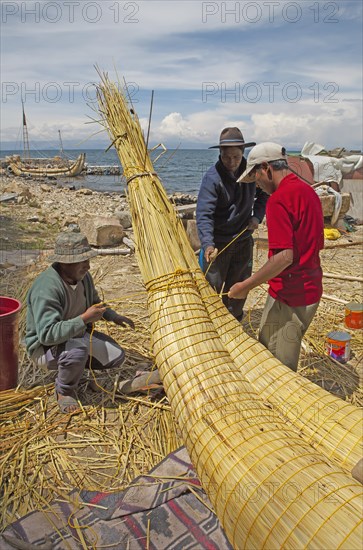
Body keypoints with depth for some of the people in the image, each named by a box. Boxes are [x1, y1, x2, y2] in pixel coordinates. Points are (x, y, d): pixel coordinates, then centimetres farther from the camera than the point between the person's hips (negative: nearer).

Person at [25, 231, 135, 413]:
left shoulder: (83, 276, -6)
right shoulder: (46, 288, -32)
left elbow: (94, 301, 15)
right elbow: (47, 334, -37)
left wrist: (113, 316, 1)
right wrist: (84, 319, -40)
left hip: (78, 334, 8)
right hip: (45, 346, -7)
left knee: (117, 357, -4)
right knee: (78, 350, -39)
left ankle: (72, 364, 18)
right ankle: (64, 391, -6)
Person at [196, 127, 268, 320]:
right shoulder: (212, 177, -20)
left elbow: (264, 194, 15)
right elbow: (204, 214, -29)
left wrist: (257, 216, -2)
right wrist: (207, 244, -43)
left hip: (243, 240, 5)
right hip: (218, 243, -5)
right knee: (214, 288, 4)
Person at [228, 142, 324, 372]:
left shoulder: (279, 199, -19)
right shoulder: (308, 191, 10)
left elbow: (284, 256, -27)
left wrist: (246, 286, -19)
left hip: (288, 297, -9)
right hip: (310, 290, 10)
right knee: (286, 363, 23)